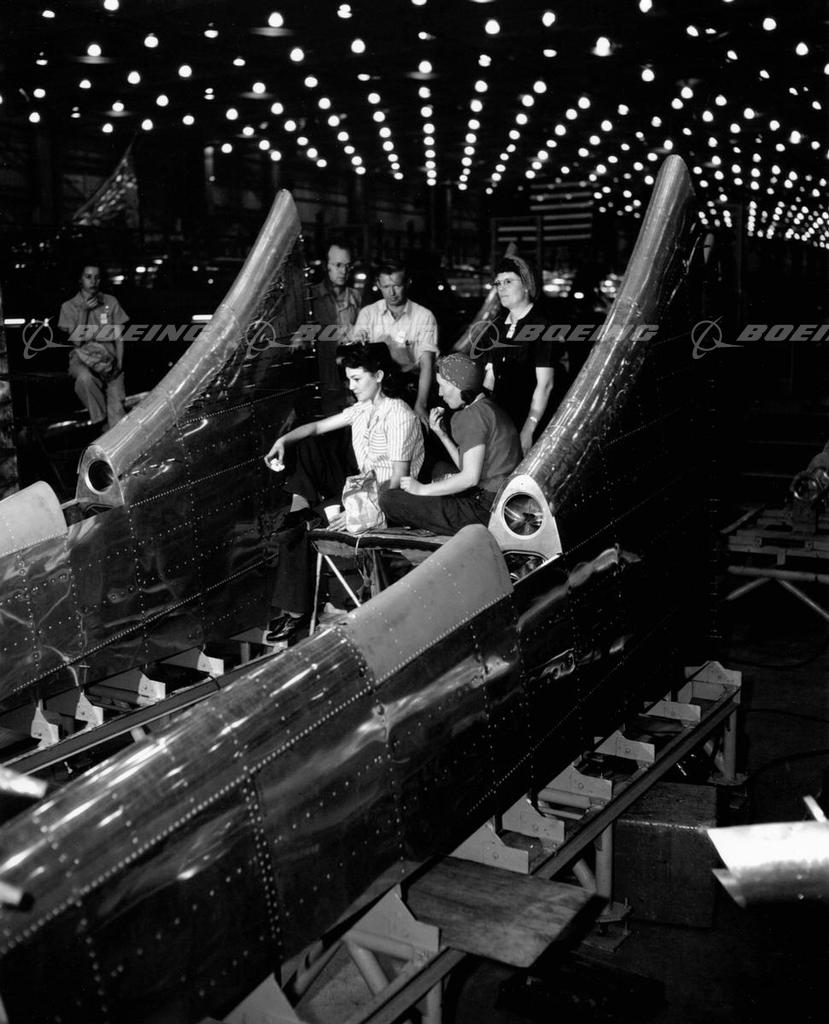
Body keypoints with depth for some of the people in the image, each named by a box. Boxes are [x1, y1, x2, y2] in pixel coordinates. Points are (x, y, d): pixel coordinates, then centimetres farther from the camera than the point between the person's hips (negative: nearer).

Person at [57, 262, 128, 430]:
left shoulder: (111, 302, 12)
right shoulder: (69, 306, 7)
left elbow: (119, 337, 10)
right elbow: (76, 340, -2)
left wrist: (119, 363, -5)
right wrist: (84, 311, -9)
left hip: (109, 356, 1)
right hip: (82, 357, -1)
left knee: (117, 409, -21)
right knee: (84, 377, -38)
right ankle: (101, 422, -27)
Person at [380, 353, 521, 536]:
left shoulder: (475, 415, -13)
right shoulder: (487, 408, 19)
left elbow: (470, 477, -19)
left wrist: (422, 489, -10)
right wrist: (443, 435, 11)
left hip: (485, 508, -11)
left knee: (390, 500, -14)